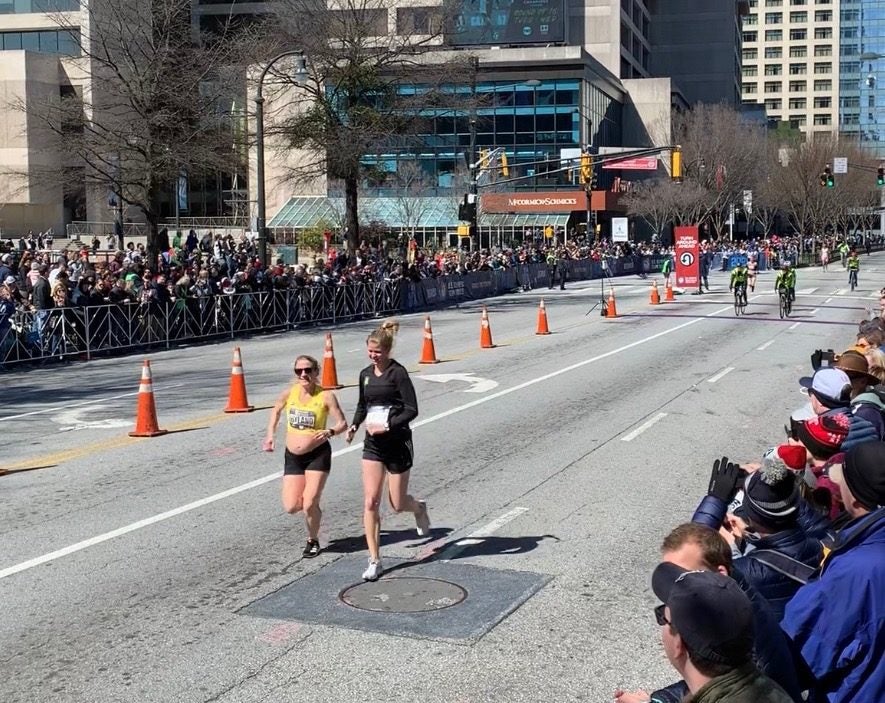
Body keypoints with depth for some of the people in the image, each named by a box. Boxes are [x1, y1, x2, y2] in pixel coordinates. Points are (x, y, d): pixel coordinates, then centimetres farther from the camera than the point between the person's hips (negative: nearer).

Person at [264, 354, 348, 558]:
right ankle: (311, 500, 33)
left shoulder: (326, 396, -13)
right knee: (291, 507, -3)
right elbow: (276, 410, 17)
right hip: (292, 457, 4)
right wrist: (270, 435, 7)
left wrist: (330, 432, -29)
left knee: (309, 505, -8)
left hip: (318, 455, -3)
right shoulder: (290, 392, -3)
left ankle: (313, 541, 20)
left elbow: (342, 423, -8)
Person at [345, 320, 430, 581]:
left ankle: (419, 509, 43)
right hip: (373, 444, 5)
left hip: (397, 443, -5)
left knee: (397, 504, 6)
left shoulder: (398, 373, -12)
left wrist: (387, 426, -22)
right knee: (370, 502, -5)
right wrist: (354, 425, 4)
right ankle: (374, 561, 2)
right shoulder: (366, 374, 6)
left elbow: (412, 410, -14)